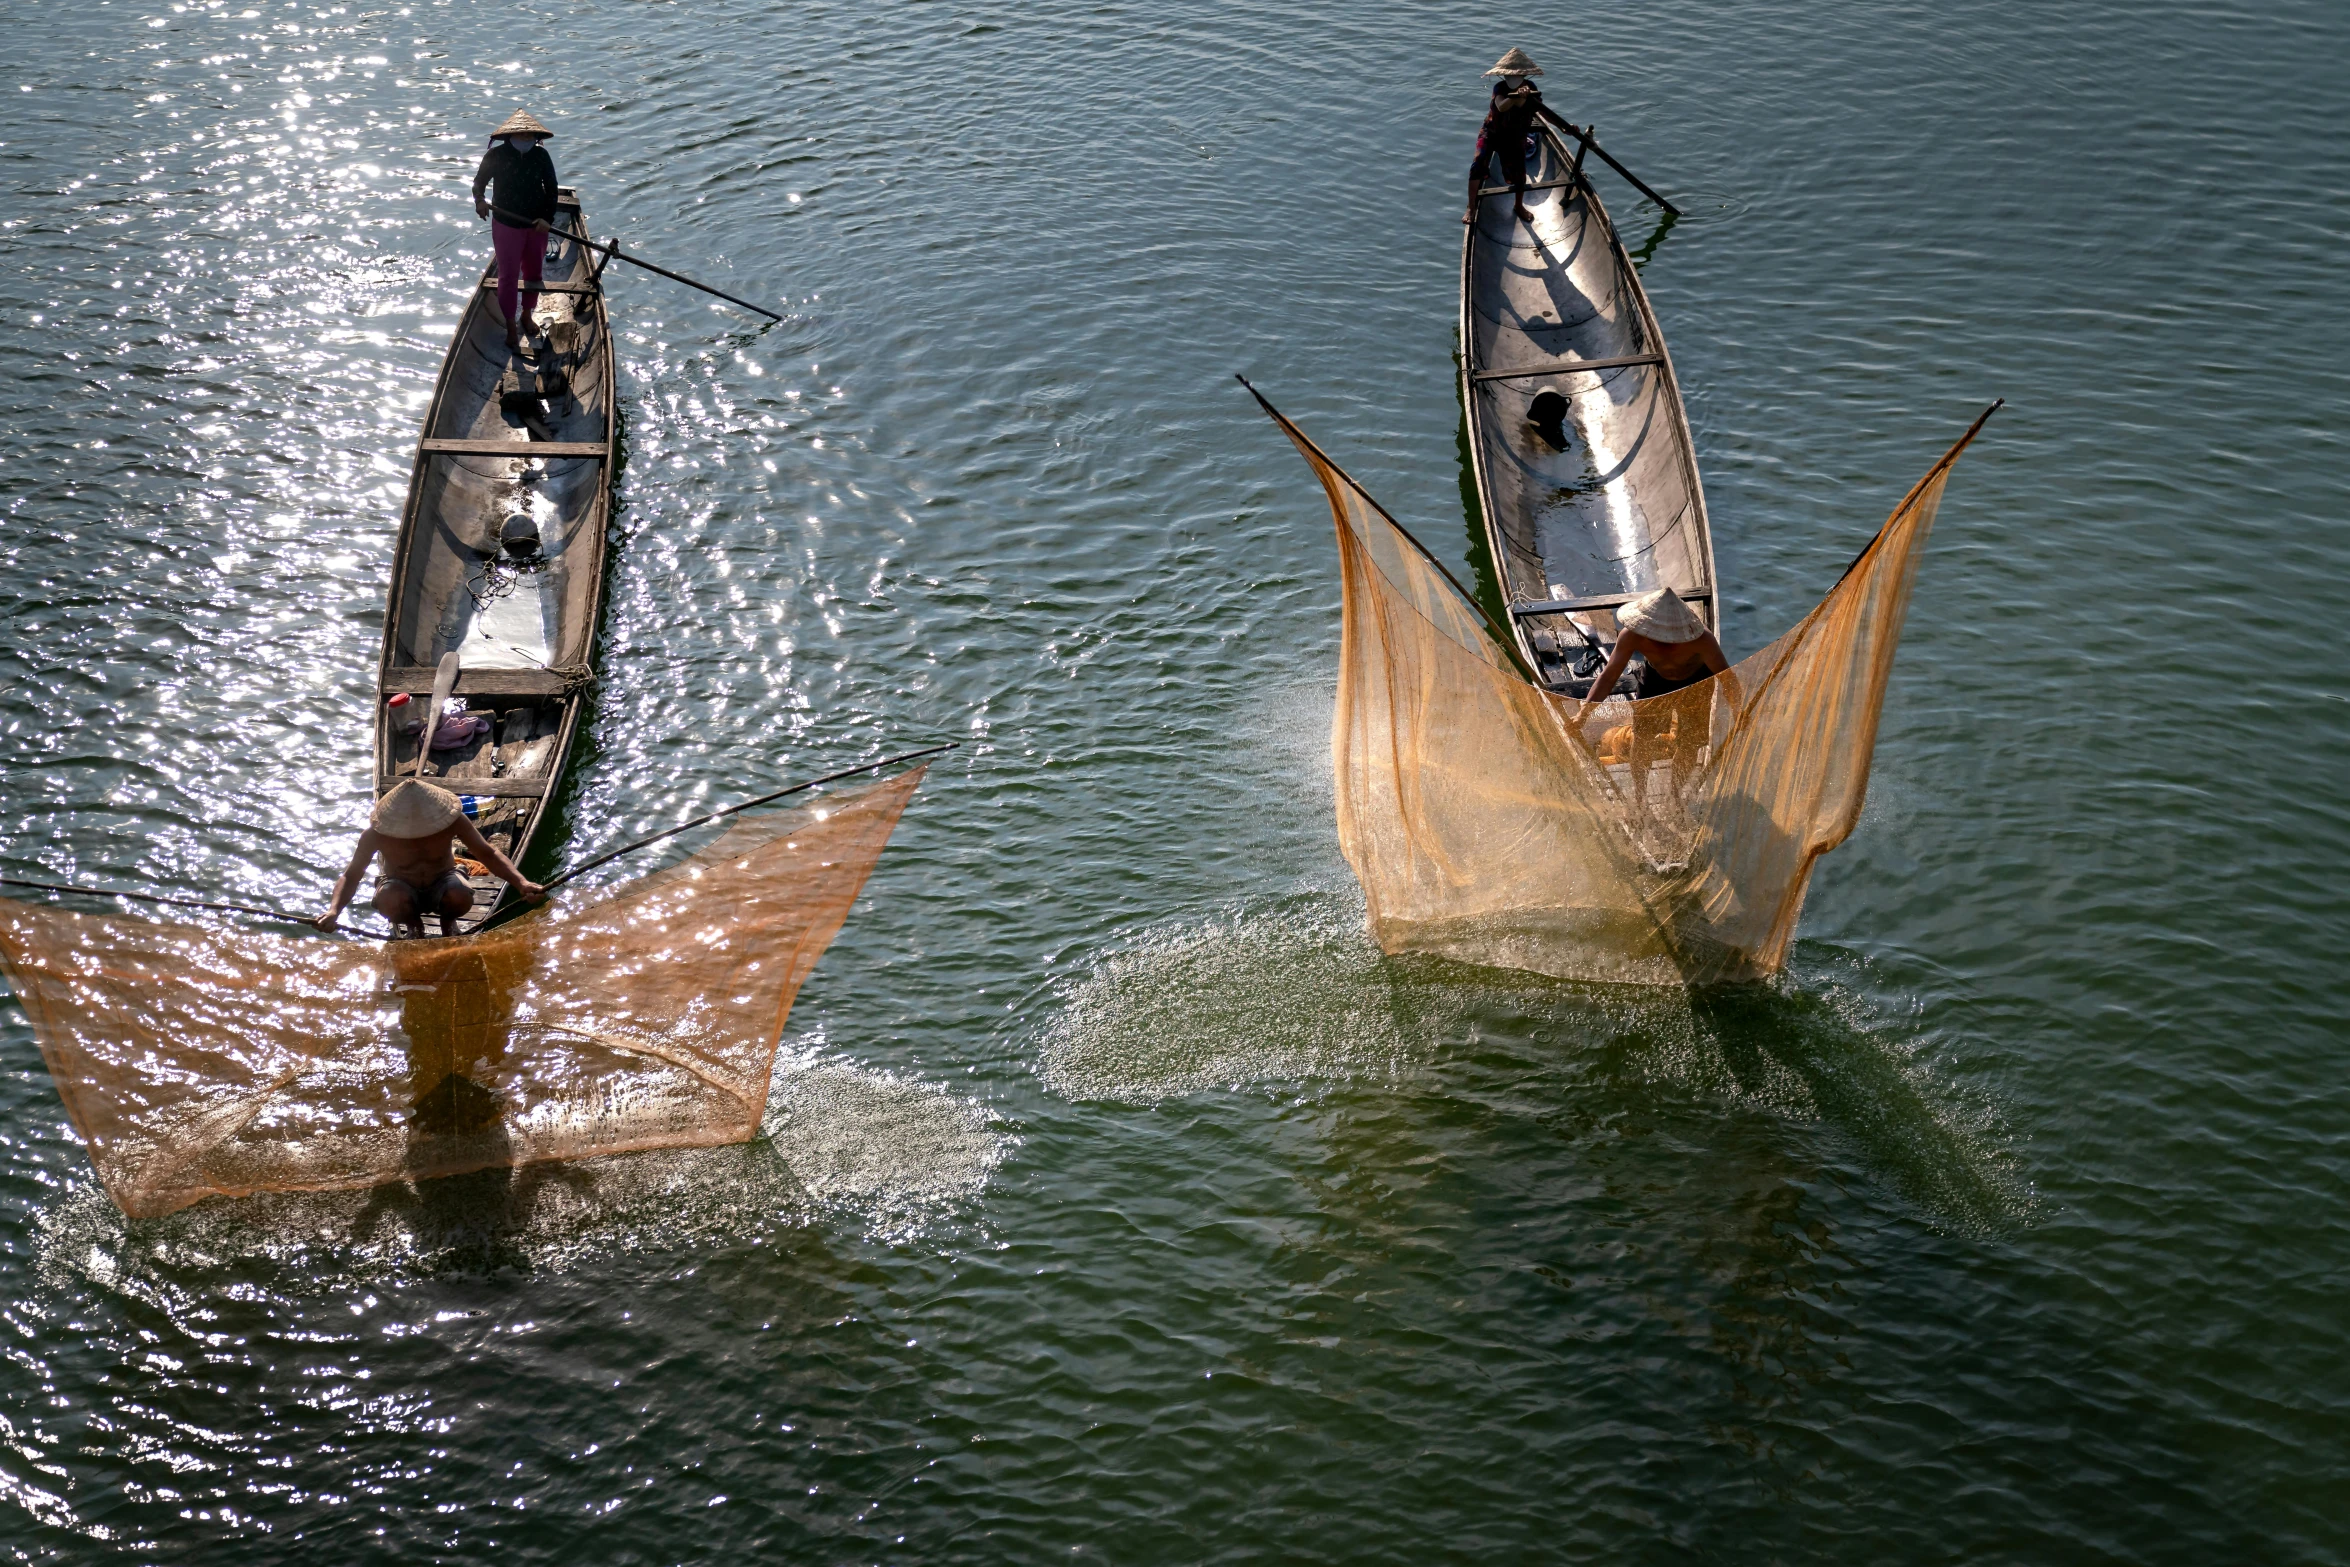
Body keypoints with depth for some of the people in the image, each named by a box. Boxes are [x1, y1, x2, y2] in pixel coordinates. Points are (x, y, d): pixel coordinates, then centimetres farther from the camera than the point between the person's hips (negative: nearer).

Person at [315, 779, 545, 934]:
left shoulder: (452, 822, -26)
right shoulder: (375, 836, -27)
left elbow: (488, 853, -18)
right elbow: (351, 876, -18)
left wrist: (521, 883, -33)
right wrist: (334, 910, -37)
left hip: (440, 883, 0)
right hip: (401, 887, 0)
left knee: (460, 897, -35)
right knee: (390, 901, -37)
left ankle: (446, 922, 4)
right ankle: (414, 925, 1)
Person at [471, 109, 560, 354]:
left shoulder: (541, 156, -7)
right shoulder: (496, 156, -13)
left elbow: (551, 188, -1)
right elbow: (479, 181, -3)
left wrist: (547, 218, -12)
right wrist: (480, 200, -24)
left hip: (536, 224, 3)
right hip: (506, 225, -3)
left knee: (534, 273, 17)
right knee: (508, 277, 1)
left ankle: (528, 315, 39)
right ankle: (511, 328, 12)